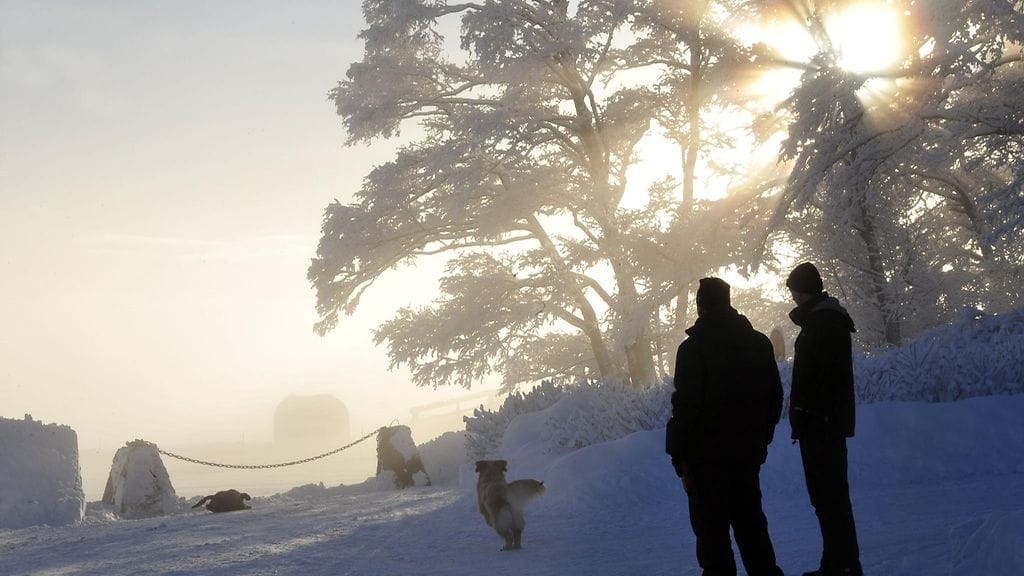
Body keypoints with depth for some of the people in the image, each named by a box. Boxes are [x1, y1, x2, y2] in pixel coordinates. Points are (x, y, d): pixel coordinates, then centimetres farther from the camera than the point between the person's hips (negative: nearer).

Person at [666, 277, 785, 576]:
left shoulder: (693, 348, -12)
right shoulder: (760, 343, 6)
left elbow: (685, 406, -16)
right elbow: (775, 397, 12)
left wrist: (679, 455, -10)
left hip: (707, 454, -6)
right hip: (749, 453, 6)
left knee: (711, 527, 2)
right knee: (750, 520, 18)